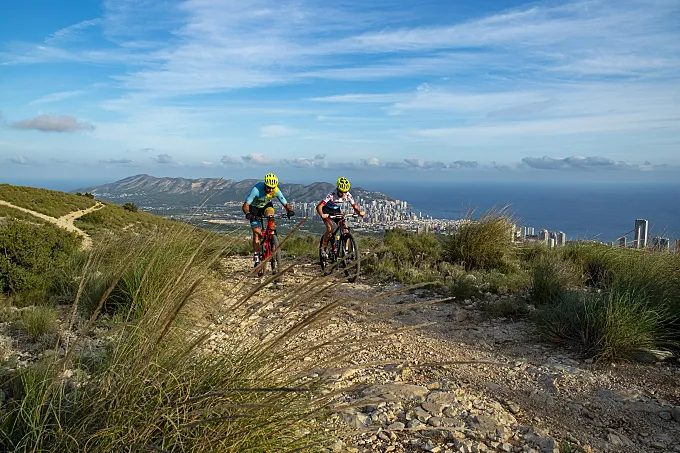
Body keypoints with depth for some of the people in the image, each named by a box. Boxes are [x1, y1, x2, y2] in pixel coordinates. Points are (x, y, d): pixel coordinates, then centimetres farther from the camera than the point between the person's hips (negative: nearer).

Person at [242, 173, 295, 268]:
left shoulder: (276, 190, -28)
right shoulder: (256, 189, -36)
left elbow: (285, 204, -23)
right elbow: (245, 205, -37)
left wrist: (290, 210, -44)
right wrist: (248, 214, -57)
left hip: (267, 205, 2)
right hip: (254, 207, -2)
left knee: (270, 215, -35)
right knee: (256, 232, -10)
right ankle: (256, 258, -2)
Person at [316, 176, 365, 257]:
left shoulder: (348, 195, -21)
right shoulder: (332, 194, -33)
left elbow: (355, 207, -14)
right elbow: (319, 206, -37)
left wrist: (360, 212, -37)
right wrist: (322, 215, -56)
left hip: (337, 210, 4)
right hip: (327, 210, -4)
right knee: (330, 229, -26)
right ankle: (323, 248, -5)